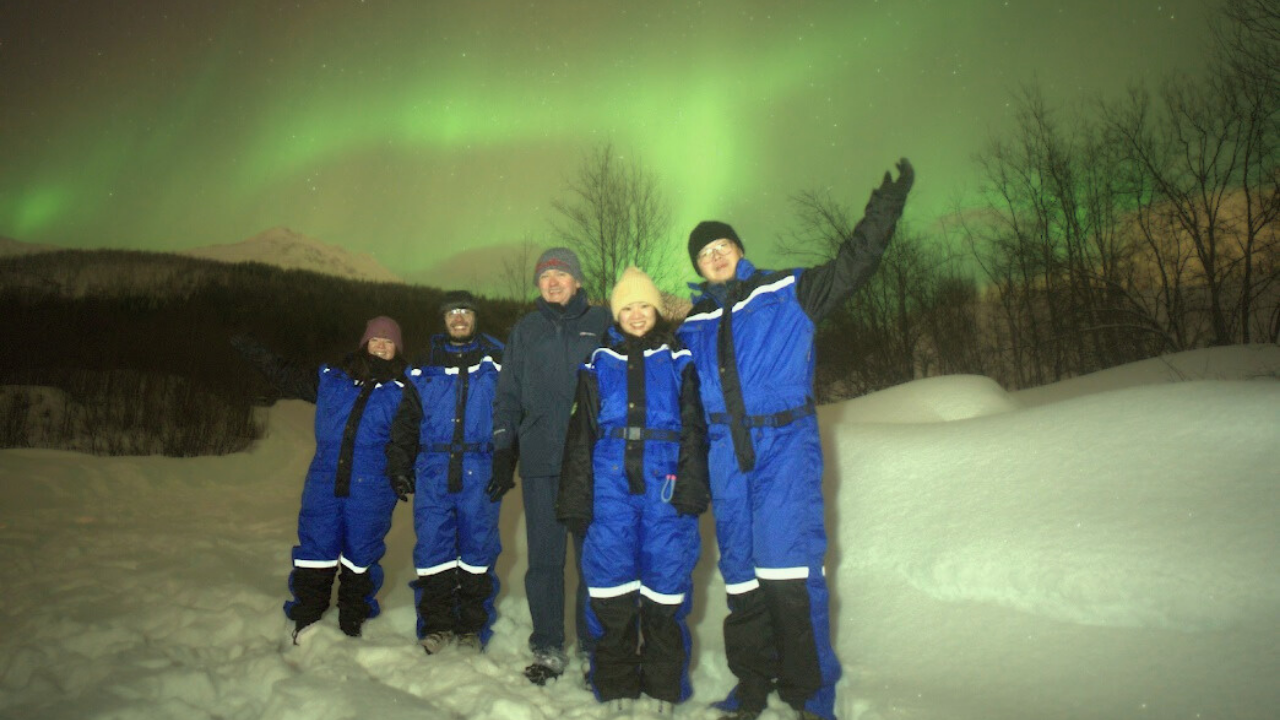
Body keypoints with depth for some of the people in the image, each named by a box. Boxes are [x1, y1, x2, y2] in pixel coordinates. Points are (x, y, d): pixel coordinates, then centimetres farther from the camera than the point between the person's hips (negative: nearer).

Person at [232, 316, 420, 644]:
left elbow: (406, 441, -3)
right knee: (315, 549, 3)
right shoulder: (330, 378, 12)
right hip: (324, 483, 2)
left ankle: (353, 621, 23)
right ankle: (306, 617, 19)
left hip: (371, 490, -2)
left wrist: (400, 471, -19)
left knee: (360, 555, 6)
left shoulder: (401, 392, 5)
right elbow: (285, 375, 23)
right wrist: (254, 352, 22)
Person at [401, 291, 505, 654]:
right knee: (432, 546, 0)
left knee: (478, 546, 4)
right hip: (434, 469, 1)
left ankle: (473, 627, 17)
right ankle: (437, 625, 15)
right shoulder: (425, 363, 11)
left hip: (480, 470, -1)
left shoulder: (494, 359, 7)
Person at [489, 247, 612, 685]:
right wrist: (503, 455, 7)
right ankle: (548, 648, 18)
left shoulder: (602, 324, 8)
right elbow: (507, 398, 14)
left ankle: (593, 645, 18)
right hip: (540, 463, 2)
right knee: (544, 558, 5)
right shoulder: (524, 331, 14)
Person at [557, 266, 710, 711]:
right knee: (610, 582, -1)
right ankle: (616, 684, 16)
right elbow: (581, 434, 12)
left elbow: (694, 430, 7)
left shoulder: (678, 360, 12)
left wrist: (691, 488, -5)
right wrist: (575, 500, 6)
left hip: (664, 485, -1)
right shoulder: (599, 362, 14)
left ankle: (664, 685, 16)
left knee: (666, 578, 0)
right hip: (611, 484, 1)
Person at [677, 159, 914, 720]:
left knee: (787, 567, -11)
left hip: (786, 446, -4)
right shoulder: (692, 323, 15)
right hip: (726, 457, 4)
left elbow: (851, 266, -1)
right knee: (740, 571, 9)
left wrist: (883, 210, -13)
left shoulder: (787, 291, 6)